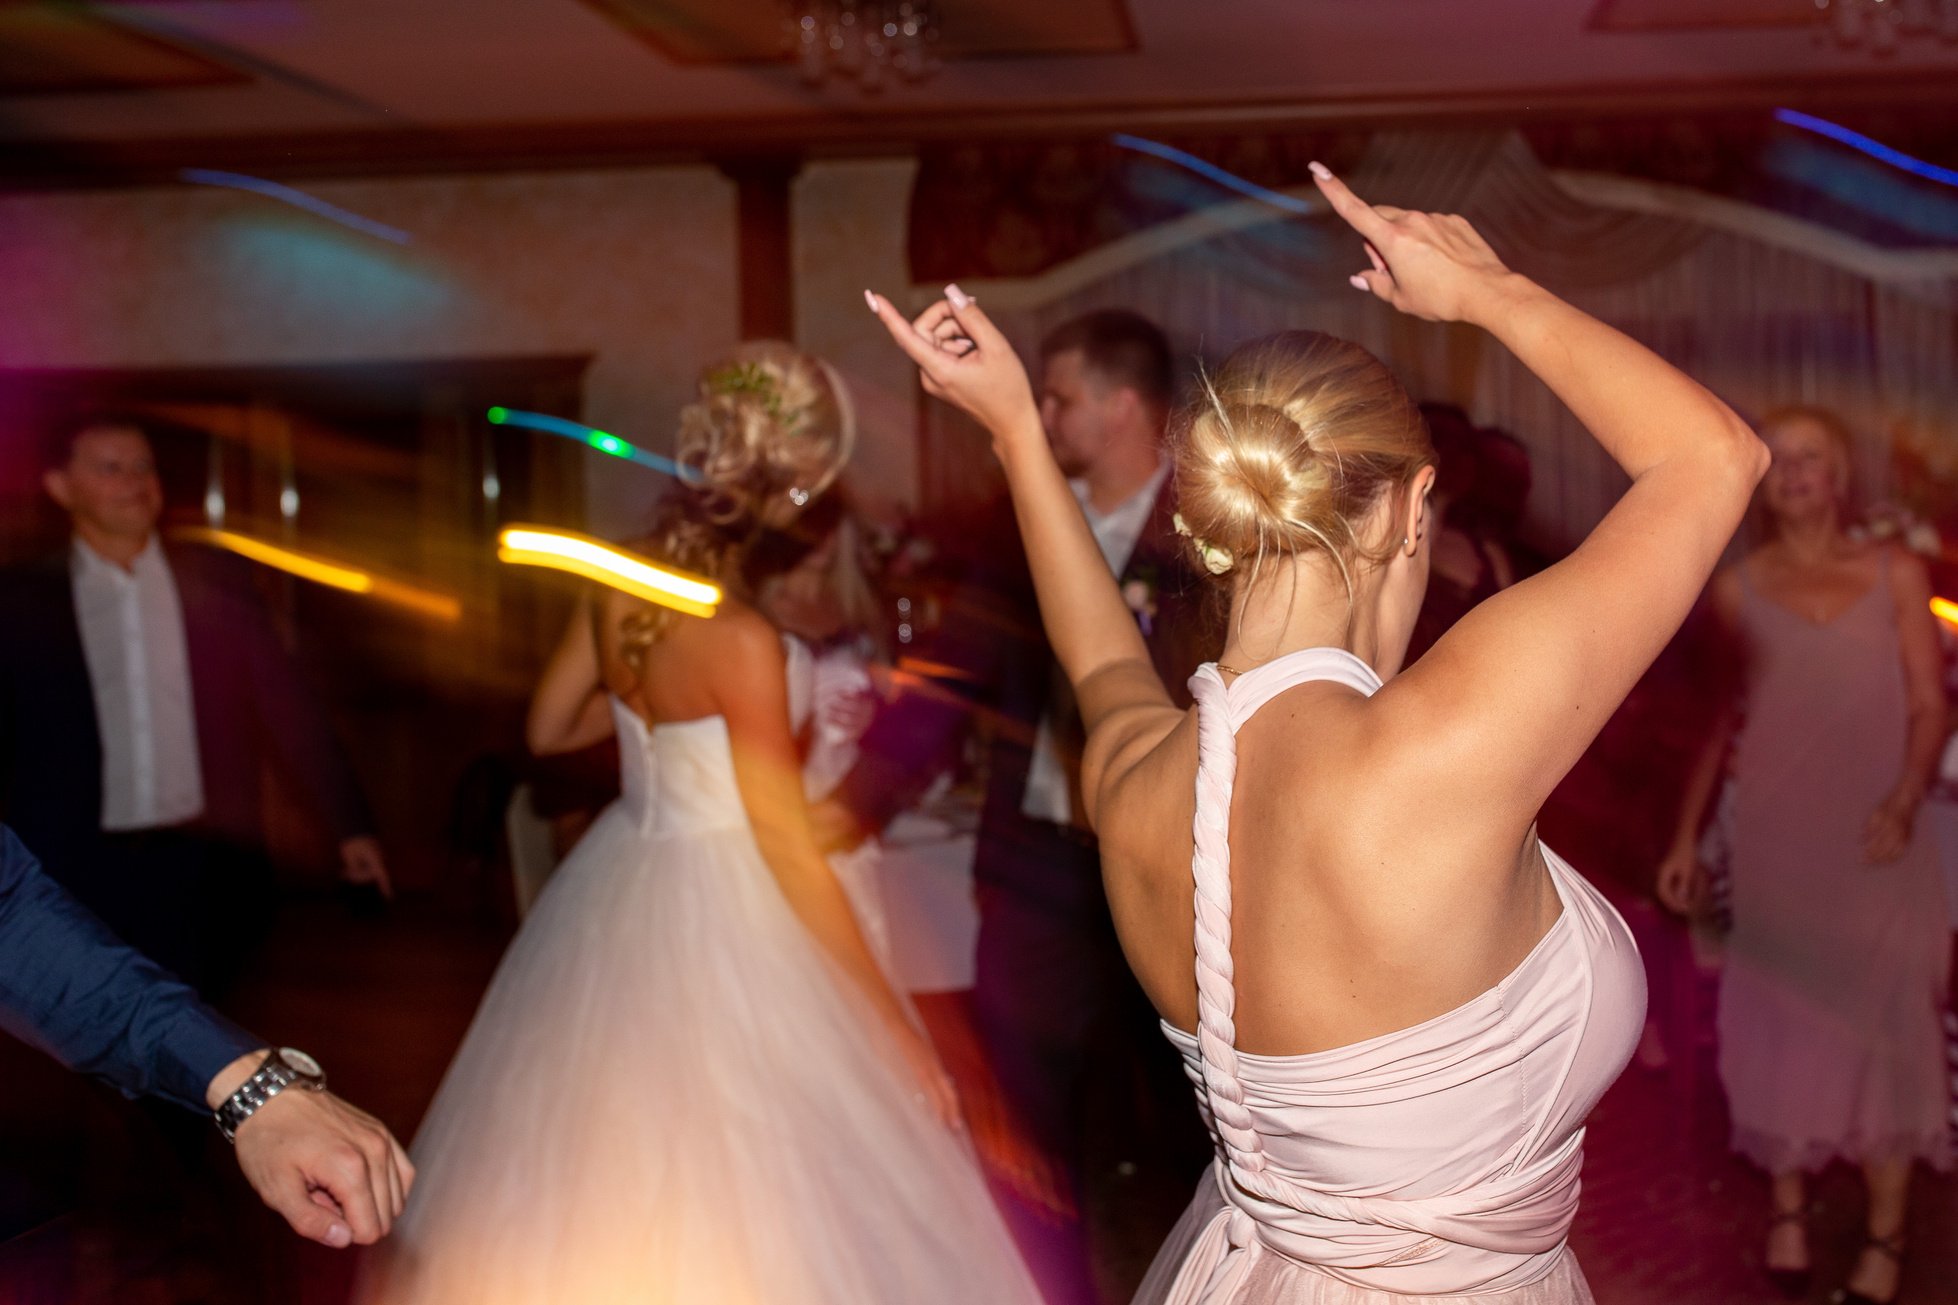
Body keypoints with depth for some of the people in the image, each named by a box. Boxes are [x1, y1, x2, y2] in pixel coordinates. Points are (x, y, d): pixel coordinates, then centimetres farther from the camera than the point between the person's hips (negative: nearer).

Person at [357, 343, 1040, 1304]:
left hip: (617, 892, 8)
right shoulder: (741, 641, -24)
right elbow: (787, 845, -20)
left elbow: (549, 726, 11)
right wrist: (891, 1019, -13)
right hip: (718, 923, -8)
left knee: (598, 1176, 23)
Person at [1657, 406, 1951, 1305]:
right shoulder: (1738, 588, 5)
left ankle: (1885, 1232, 9)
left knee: (1884, 1023, 1)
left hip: (1877, 845, -1)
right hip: (1774, 841, 1)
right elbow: (1713, 720, 8)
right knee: (1780, 1022, 5)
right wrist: (1687, 834, 4)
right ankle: (1787, 1207, 18)